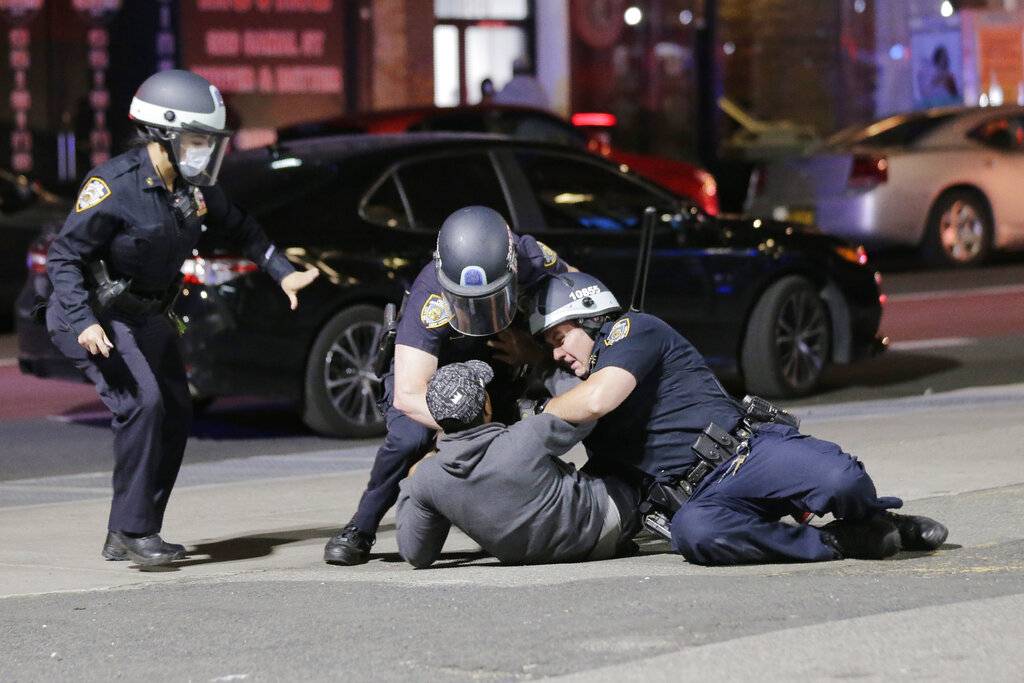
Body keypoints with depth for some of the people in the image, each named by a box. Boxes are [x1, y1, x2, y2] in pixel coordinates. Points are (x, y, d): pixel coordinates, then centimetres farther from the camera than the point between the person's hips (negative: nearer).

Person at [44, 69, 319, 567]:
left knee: (175, 415, 3)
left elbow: (238, 227, 17)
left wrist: (282, 272, 8)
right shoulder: (114, 185, -23)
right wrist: (83, 322, -31)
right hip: (99, 317, -8)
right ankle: (131, 531, -19)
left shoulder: (194, 187, -1)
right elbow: (63, 256, -21)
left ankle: (129, 536, 11)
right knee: (142, 403, -25)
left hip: (150, 316, 8)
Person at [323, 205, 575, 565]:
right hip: (428, 366, -3)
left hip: (496, 367, 3)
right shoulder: (431, 296, -41)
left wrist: (535, 353, -33)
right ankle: (360, 529, -9)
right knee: (409, 438, -30)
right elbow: (408, 394, -43)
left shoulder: (534, 262, -33)